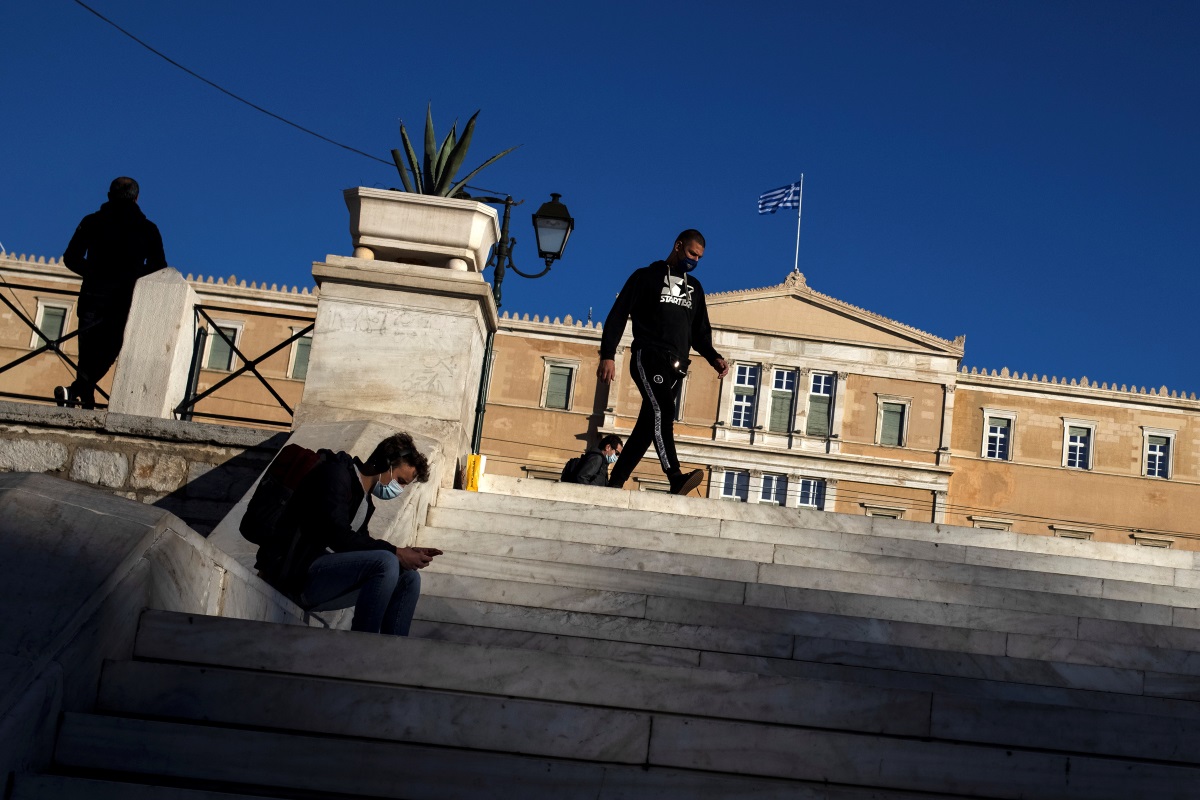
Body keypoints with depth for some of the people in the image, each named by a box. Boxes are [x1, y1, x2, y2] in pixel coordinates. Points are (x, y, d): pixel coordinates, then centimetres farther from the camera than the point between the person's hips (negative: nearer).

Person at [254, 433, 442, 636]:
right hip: (296, 573, -10)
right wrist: (396, 552, -18)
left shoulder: (366, 496, 18)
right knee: (386, 563, -27)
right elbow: (340, 537, -21)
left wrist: (407, 552, 4)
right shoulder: (336, 474, -11)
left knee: (409, 578, 3)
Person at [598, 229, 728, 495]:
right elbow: (618, 315, 1)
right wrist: (607, 355, -10)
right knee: (662, 411, -26)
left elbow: (700, 331, 25)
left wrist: (713, 357, 5)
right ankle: (675, 478, -40)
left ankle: (615, 482, 4)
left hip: (675, 367, 6)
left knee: (649, 423, 0)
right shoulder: (646, 276, 7)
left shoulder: (695, 288, 23)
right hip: (649, 358, -6)